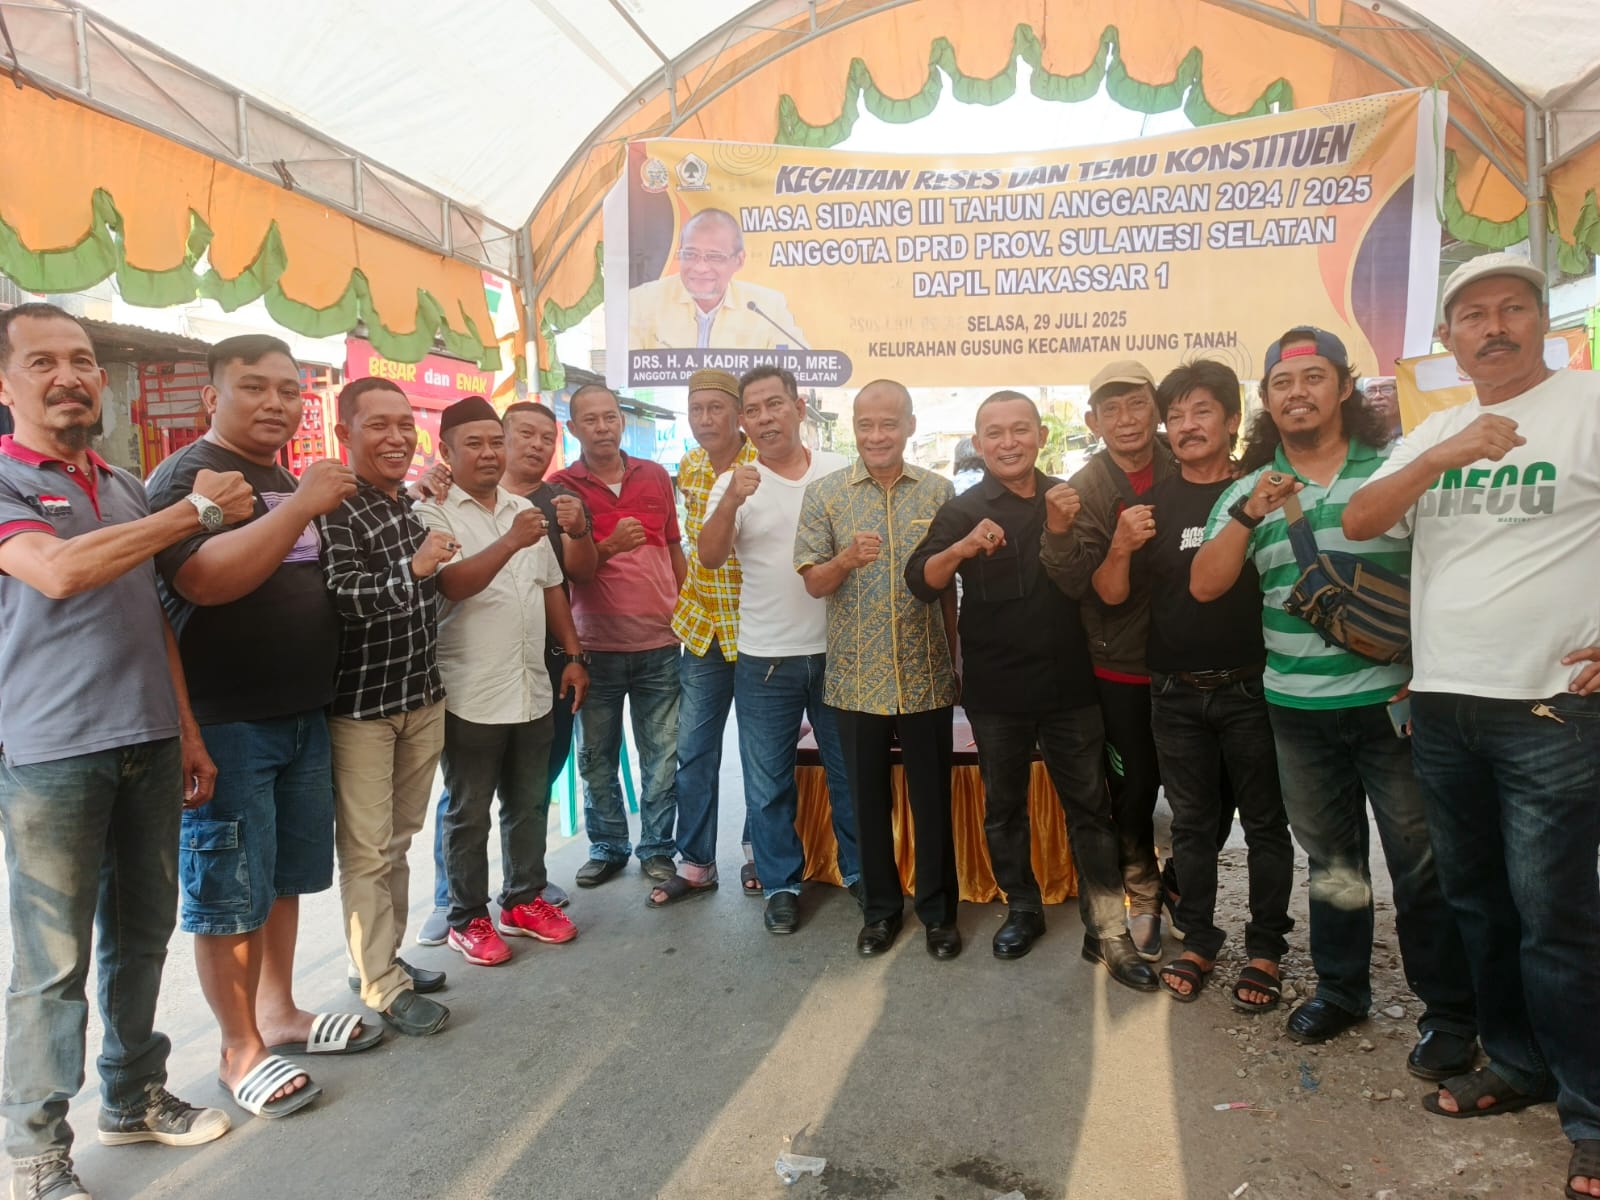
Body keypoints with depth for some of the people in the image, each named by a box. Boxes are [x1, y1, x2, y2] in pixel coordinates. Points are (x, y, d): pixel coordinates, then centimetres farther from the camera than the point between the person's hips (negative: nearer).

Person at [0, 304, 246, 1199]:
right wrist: (197, 511, -17)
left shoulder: (128, 488, 14)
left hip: (147, 747, 6)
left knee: (142, 933, 15)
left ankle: (135, 1097, 32)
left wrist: (188, 733, 14)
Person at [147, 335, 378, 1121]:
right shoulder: (186, 475, -11)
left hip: (303, 714, 8)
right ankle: (240, 1050, 17)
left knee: (285, 878, 17)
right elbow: (205, 580, -29)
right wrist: (300, 507, -32)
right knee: (229, 892, 4)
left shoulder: (287, 480, 15)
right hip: (226, 723, -8)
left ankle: (279, 1012, 32)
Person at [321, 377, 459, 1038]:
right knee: (367, 849, 1)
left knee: (398, 839, 17)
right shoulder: (335, 509, -14)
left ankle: (385, 956, 31)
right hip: (360, 704, -8)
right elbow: (340, 598, -27)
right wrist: (412, 569, -37)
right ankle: (382, 985, 13)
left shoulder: (413, 502, 10)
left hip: (422, 698, 8)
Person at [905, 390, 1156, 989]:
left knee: (1091, 807, 4)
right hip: (995, 691, -1)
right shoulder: (962, 511, -2)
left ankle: (1107, 932, 13)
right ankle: (1022, 909, 30)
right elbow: (921, 581, -16)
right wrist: (962, 548, -33)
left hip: (1070, 686, 1)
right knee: (1004, 807, 12)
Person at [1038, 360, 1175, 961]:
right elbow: (1082, 583, -17)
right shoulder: (1085, 489, -9)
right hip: (1122, 667, -2)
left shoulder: (1183, 470, -3)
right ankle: (1143, 897, 30)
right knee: (1134, 787, 8)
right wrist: (1058, 534, -35)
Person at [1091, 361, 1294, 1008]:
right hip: (1176, 694, 2)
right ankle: (1198, 941, 25)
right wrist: (1121, 548, -17)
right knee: (1191, 823, 12)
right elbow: (1111, 595, 3)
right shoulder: (1153, 504, 6)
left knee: (1264, 823, 8)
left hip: (1251, 688, -2)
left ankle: (1266, 950, 22)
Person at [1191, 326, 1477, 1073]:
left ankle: (1450, 1011, 22)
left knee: (1422, 859, 5)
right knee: (1329, 857, 16)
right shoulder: (1249, 489, 6)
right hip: (1297, 708, 3)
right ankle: (1340, 989, 32)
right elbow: (1205, 587, -3)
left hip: (1392, 699, -3)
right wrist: (1248, 515, -17)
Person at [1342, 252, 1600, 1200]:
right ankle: (1518, 1063, 31)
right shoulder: (1435, 433, 13)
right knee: (1477, 900, 14)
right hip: (1440, 706, 6)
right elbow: (1359, 521, -1)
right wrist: (1445, 455, -17)